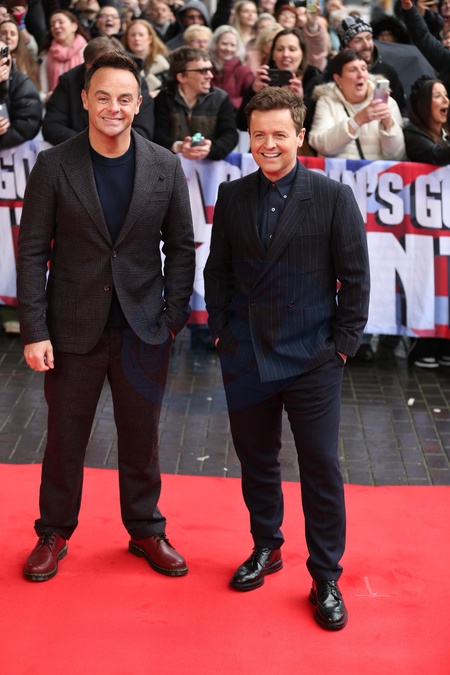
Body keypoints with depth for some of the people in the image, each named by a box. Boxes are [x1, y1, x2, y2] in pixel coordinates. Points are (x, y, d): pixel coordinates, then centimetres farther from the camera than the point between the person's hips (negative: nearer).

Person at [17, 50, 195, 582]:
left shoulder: (165, 168, -2)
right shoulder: (53, 165, -6)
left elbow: (180, 247, 4)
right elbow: (32, 252, -6)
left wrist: (174, 317, -2)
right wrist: (34, 332, -10)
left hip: (143, 332, 1)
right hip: (74, 329, -1)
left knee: (141, 438, 14)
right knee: (64, 438, 12)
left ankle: (146, 531, 33)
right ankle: (54, 533, 32)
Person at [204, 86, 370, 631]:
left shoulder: (334, 197, -5)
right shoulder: (232, 196, 5)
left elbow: (355, 277, -3)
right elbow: (217, 270, 12)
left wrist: (343, 343, -5)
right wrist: (221, 331, 5)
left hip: (311, 360, -3)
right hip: (245, 356, 3)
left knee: (321, 468, 2)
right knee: (255, 460, 15)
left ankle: (326, 577, 16)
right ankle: (265, 548, 36)